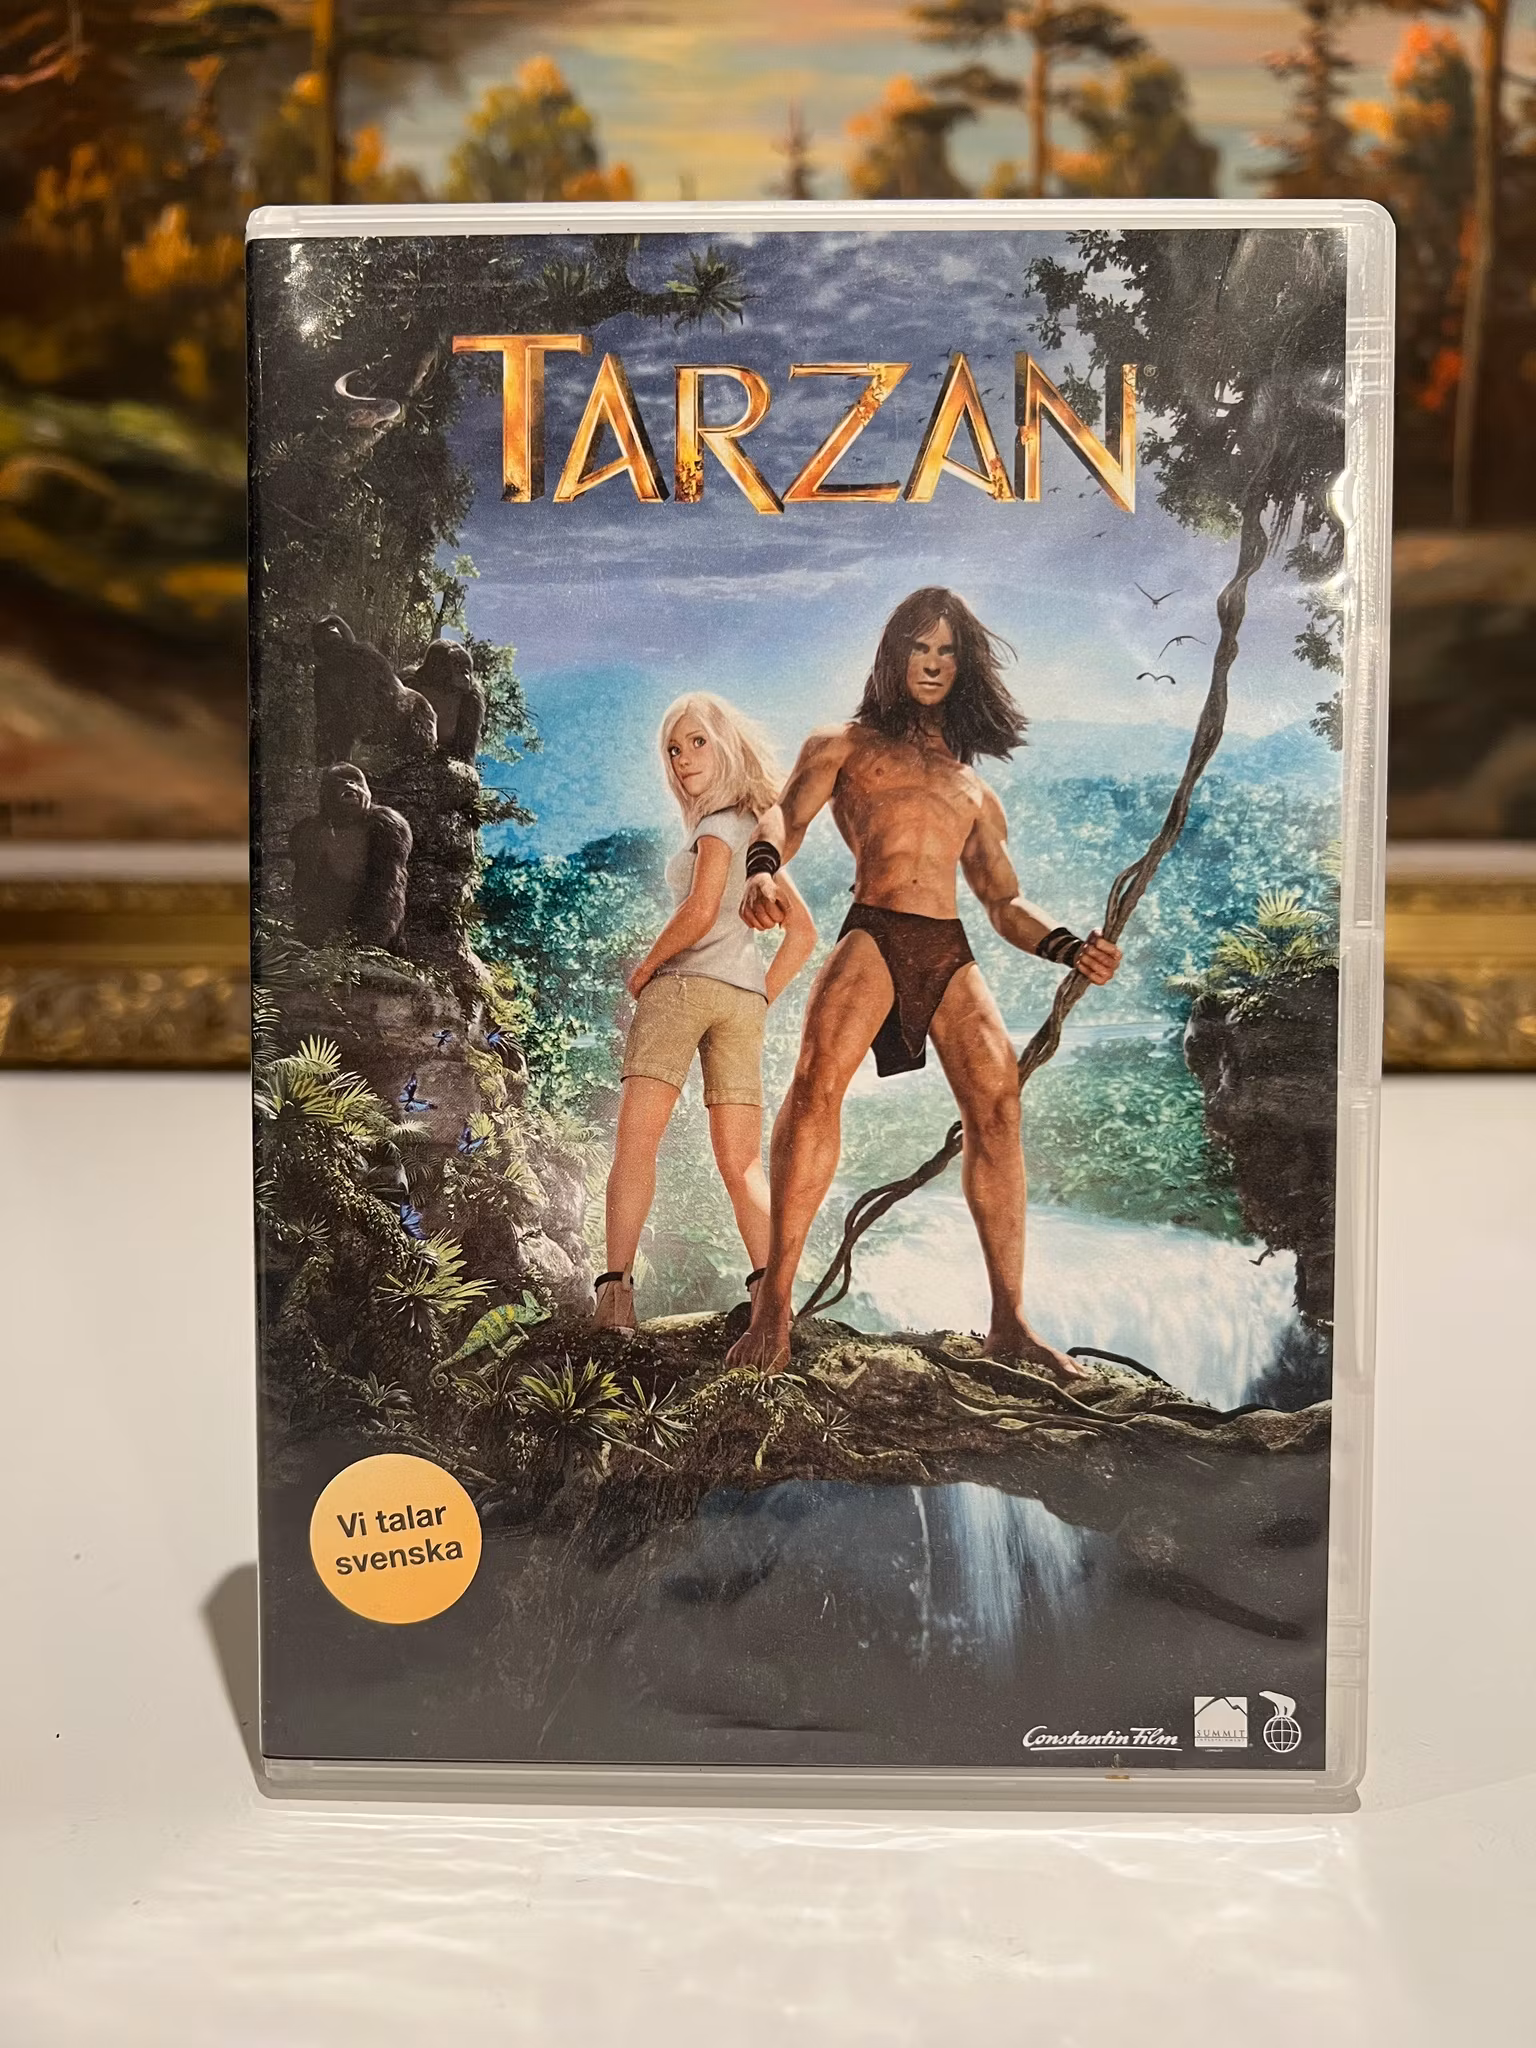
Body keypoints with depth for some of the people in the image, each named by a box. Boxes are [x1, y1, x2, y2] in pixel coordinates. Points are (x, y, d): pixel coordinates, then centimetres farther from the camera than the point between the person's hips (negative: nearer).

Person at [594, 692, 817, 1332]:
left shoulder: (720, 822, 0)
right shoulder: (760, 833, 24)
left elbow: (700, 912, -15)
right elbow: (803, 935, 24)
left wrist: (644, 967, -3)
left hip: (684, 983, -8)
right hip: (744, 998, 8)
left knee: (636, 1141, -12)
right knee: (742, 1165, 3)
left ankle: (616, 1288, -22)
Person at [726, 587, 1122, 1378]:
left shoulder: (974, 792, 31)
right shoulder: (844, 744, 21)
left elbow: (1006, 904, 25)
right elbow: (786, 815, 2)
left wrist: (1072, 948, 5)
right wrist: (762, 868, -22)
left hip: (951, 954, 4)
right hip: (873, 933, -4)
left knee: (998, 1104, -12)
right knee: (817, 1080, -27)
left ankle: (1008, 1322, -5)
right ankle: (774, 1300, -25)